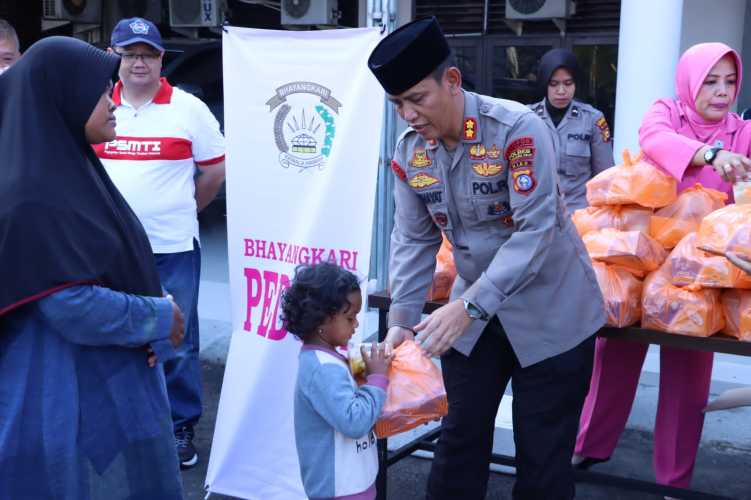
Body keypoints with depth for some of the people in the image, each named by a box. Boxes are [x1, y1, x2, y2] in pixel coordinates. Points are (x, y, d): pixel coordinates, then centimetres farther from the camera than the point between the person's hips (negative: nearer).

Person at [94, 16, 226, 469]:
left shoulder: (189, 109, -2)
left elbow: (216, 170, 3)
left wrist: (183, 211, 6)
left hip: (172, 248, -2)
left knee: (177, 342, 5)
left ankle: (181, 428, 19)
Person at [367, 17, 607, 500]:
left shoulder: (518, 128, -23)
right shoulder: (410, 150, -4)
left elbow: (535, 229, -27)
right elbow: (413, 240, 1)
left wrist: (468, 306, -32)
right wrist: (402, 318, -10)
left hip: (549, 313, -5)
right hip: (472, 312, 5)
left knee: (542, 451, 5)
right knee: (461, 436, 13)